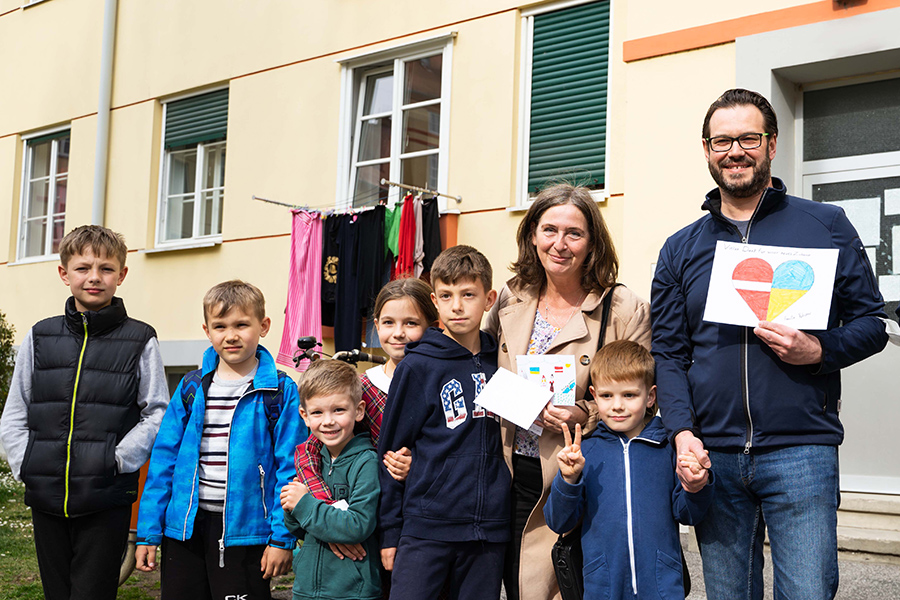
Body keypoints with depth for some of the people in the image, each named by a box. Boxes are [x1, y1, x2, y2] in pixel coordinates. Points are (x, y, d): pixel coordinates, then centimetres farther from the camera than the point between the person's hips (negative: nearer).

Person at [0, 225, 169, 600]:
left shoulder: (140, 341, 0)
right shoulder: (40, 338, 9)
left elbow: (158, 414, -1)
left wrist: (119, 459, -11)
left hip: (107, 501, -3)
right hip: (45, 499, 3)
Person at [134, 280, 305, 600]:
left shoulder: (281, 392, -5)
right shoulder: (191, 388, 5)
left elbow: (290, 468, -6)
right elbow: (164, 458, 6)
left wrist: (282, 537, -10)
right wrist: (148, 532, 4)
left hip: (244, 527, -3)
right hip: (185, 525, 4)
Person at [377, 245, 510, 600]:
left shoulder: (498, 363, 8)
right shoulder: (418, 367, -4)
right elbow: (391, 449, -1)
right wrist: (390, 531, -1)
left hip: (488, 528, 4)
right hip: (426, 528, -3)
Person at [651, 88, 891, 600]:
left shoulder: (826, 226, 5)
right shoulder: (681, 249, 10)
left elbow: (872, 321, 5)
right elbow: (668, 352, 7)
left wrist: (818, 350, -15)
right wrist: (683, 432, -7)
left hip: (801, 451, -2)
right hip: (712, 456, 3)